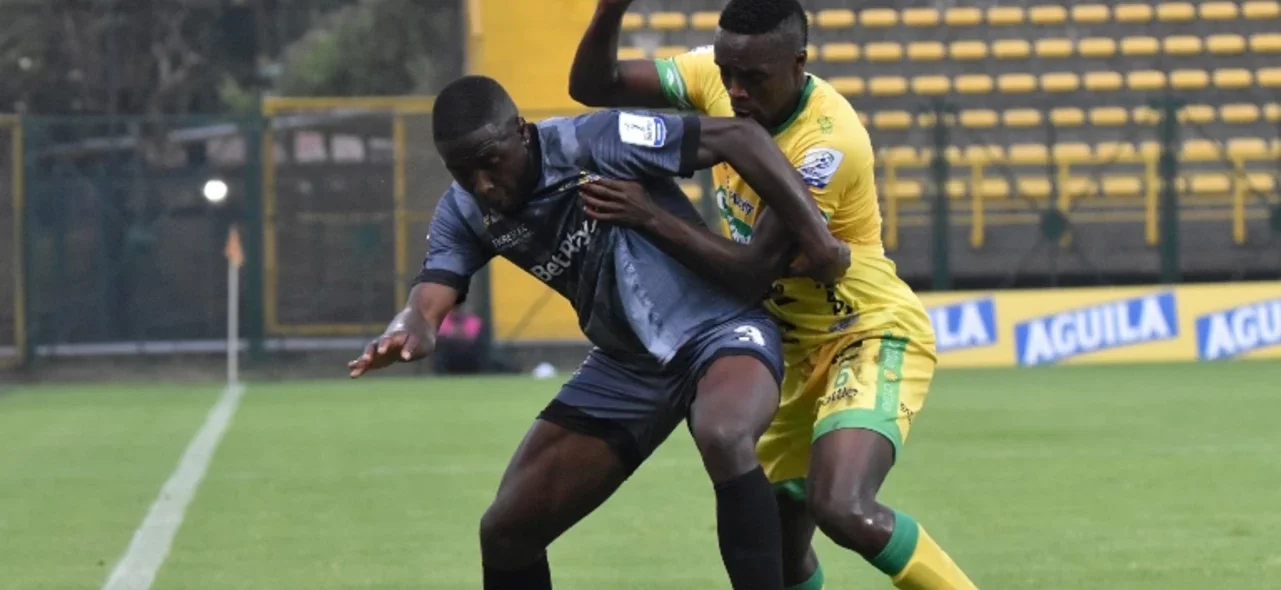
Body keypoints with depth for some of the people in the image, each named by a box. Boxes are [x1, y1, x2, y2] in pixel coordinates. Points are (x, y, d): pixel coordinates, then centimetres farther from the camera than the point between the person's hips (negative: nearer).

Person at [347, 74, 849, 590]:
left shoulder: (593, 143, -24)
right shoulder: (464, 212, -6)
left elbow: (738, 137, -23)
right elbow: (427, 304, -17)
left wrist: (818, 239, -27)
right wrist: (406, 334, -43)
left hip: (717, 329, -7)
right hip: (626, 364, 7)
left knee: (723, 438, -40)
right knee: (506, 531, 4)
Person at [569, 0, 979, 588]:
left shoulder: (827, 143, -27)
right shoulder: (718, 75, -6)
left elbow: (753, 269, -27)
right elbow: (594, 86, -5)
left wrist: (649, 217, -30)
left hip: (874, 338, -8)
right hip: (798, 347, 8)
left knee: (844, 511, -30)